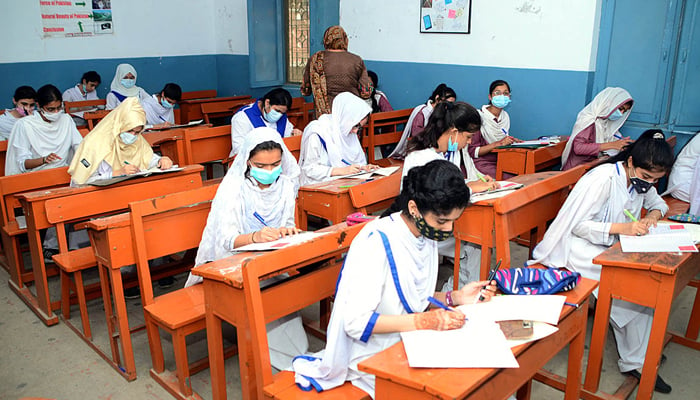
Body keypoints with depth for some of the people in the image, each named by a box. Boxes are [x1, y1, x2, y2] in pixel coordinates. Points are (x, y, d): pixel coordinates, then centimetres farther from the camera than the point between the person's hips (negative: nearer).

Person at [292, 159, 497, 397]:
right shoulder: (376, 243, -24)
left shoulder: (427, 233, 2)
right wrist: (422, 321, -29)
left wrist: (455, 298, -4)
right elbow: (356, 322, -25)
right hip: (372, 358, -7)